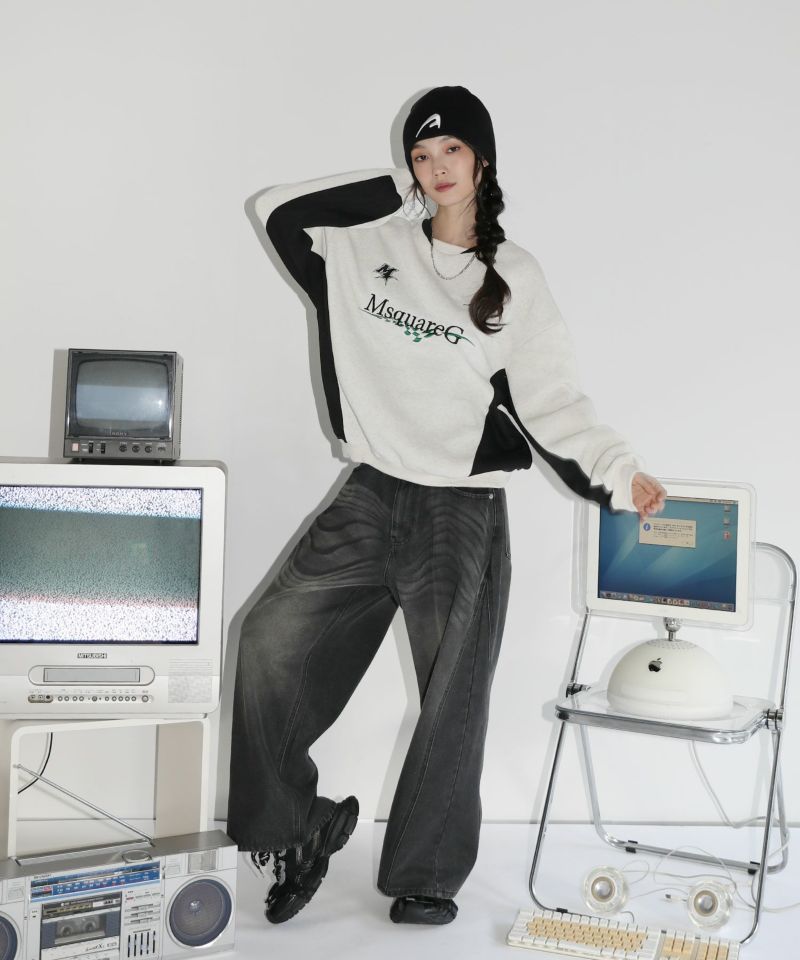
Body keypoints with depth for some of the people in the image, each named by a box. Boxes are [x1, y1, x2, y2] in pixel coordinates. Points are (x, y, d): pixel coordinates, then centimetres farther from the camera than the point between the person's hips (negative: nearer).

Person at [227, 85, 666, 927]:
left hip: (464, 515, -2)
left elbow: (553, 404, -4)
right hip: (369, 501, 3)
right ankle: (294, 832, 11)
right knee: (271, 644, -7)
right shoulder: (375, 246, 9)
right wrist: (394, 190, 5)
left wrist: (617, 474, -20)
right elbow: (280, 212, 9)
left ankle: (425, 876, 19)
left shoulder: (514, 280, 1)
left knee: (453, 701, 1)